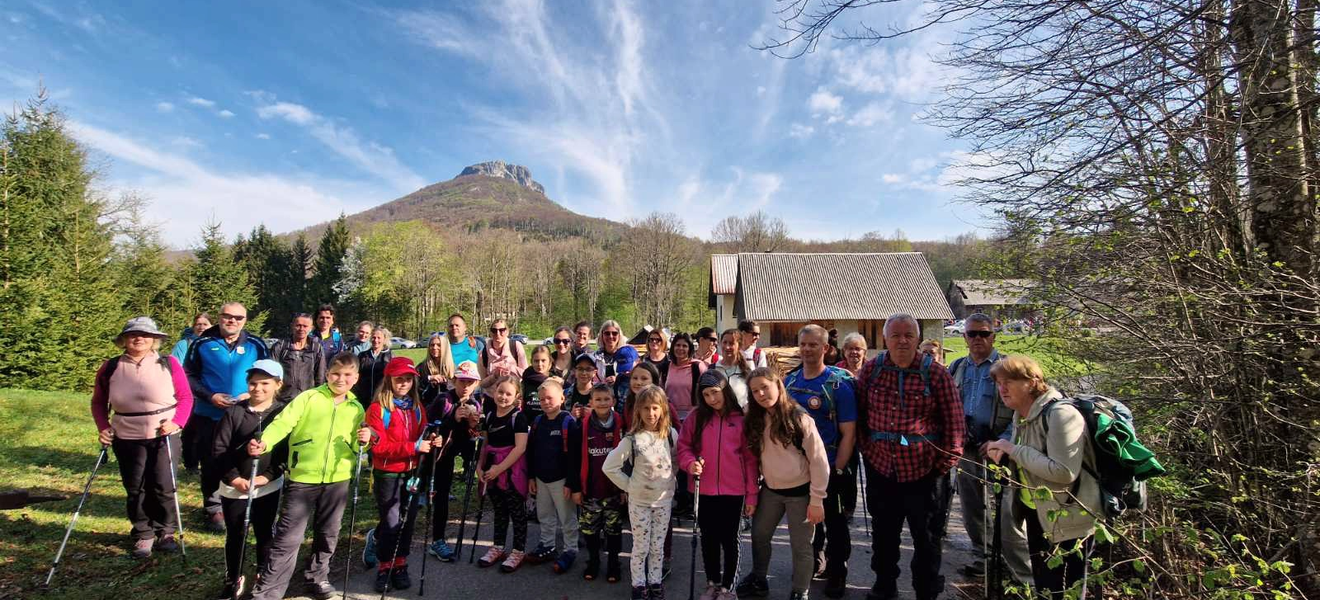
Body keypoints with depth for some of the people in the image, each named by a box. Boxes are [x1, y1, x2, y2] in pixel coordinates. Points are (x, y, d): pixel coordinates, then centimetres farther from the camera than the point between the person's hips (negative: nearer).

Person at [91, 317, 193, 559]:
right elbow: (98, 402, 11)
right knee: (135, 490, 10)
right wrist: (103, 427, -4)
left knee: (164, 488, 2)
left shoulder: (169, 364, -7)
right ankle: (143, 535, 26)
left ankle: (165, 532, 21)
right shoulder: (110, 368, 1)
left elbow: (185, 397, -4)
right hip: (127, 440, 2)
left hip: (164, 438, -2)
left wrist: (177, 422, -18)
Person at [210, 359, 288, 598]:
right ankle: (233, 580, 32)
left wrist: (268, 476, -15)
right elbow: (218, 448, -6)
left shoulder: (283, 412, -6)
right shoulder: (234, 411, -7)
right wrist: (233, 477, -13)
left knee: (266, 533, 13)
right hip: (234, 486, 0)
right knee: (235, 535, 13)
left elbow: (287, 449, -5)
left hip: (269, 486, 0)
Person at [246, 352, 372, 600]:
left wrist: (363, 442, -10)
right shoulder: (308, 398, -5)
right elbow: (283, 423, -18)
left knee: (327, 534, 16)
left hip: (337, 480, 4)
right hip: (303, 478, -3)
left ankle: (316, 578, 35)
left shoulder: (356, 408, 6)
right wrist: (264, 442, -35)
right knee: (288, 537, 0)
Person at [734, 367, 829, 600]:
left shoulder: (799, 418, -19)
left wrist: (816, 499, -14)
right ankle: (758, 580, 41)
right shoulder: (755, 421, -2)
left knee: (800, 545, 9)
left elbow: (819, 461, -16)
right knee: (759, 536, 19)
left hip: (799, 491, -5)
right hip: (770, 490, 5)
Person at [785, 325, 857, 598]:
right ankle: (814, 563, 42)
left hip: (829, 468, -5)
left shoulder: (839, 384, -13)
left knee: (835, 524, 11)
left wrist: (837, 470, -17)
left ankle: (837, 574, 31)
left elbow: (849, 433, -14)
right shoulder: (789, 381, 1)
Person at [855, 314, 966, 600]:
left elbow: (954, 421, -6)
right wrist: (867, 448, 1)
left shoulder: (936, 373, -9)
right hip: (881, 469, 3)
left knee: (927, 538, 13)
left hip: (925, 471, -2)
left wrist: (947, 462, -6)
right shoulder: (871, 369, -2)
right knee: (883, 535, 20)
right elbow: (859, 413, 5)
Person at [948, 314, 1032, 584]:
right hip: (965, 446, 5)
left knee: (1008, 511, -7)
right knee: (971, 506, 15)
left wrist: (1001, 441, -16)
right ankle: (981, 558, 33)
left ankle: (1024, 576, 6)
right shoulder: (956, 368, 9)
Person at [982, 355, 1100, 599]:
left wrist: (1013, 449, -25)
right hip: (1036, 514, 9)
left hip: (1067, 522, -9)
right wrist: (1005, 455, -3)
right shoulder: (1022, 416, 5)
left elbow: (1064, 472, -31)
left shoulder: (1060, 414, -24)